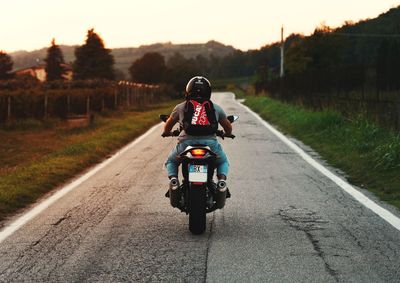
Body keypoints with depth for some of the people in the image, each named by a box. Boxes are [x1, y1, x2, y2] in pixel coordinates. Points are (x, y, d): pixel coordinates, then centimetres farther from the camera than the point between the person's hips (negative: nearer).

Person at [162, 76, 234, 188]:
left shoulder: (180, 107, 16)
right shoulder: (216, 108, 17)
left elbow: (168, 124, 28)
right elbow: (228, 126, 26)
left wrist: (166, 133, 51)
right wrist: (228, 134, 49)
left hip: (186, 142, 0)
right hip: (210, 143, 0)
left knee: (171, 162, 27)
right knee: (223, 162, 29)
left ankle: (173, 178, -4)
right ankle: (222, 178, -2)